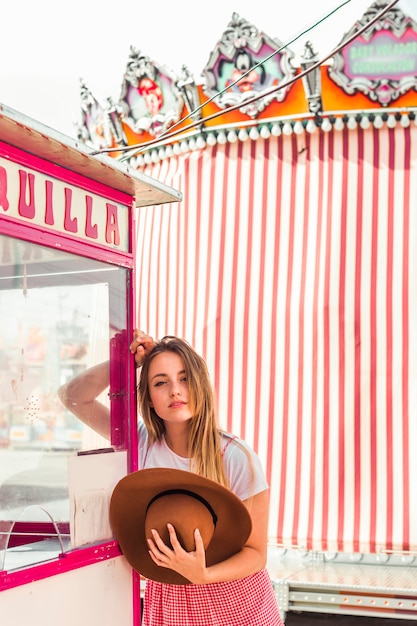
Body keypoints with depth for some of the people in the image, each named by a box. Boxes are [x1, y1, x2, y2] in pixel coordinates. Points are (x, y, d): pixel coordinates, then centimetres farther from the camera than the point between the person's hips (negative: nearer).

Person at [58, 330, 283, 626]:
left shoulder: (237, 457, -19)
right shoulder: (141, 443, -9)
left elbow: (256, 552, -14)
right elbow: (74, 396, -8)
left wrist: (203, 575, -31)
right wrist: (127, 361, -17)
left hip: (235, 601, -2)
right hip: (167, 599, 3)